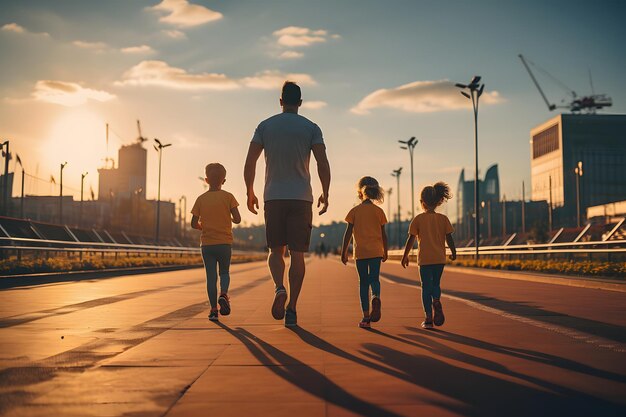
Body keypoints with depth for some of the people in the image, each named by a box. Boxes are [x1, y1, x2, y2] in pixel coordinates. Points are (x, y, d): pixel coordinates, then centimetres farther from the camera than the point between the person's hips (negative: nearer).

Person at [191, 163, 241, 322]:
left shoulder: (201, 199, 1)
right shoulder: (228, 197, -3)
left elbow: (194, 224, 0)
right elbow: (237, 219, -10)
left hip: (207, 243, 1)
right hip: (224, 243, -1)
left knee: (211, 276, 5)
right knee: (224, 272, 17)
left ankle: (213, 309, 2)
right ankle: (223, 294, -11)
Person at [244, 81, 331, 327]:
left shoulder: (265, 126, 5)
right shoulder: (311, 128, 2)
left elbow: (250, 163, -1)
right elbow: (323, 164, -6)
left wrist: (250, 193, 9)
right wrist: (325, 194, 5)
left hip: (273, 198, 1)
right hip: (301, 198, -1)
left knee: (276, 250, 13)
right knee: (297, 254, 4)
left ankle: (279, 288, -15)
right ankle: (292, 308, 2)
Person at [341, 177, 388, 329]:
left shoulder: (354, 211, 0)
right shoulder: (379, 211, 4)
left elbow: (348, 233, -2)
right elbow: (383, 234, 6)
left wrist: (344, 252, 4)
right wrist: (385, 252, 17)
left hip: (360, 252, -1)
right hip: (376, 251, 1)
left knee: (363, 282, 5)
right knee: (374, 279, 5)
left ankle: (366, 316, 2)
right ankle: (376, 297, -30)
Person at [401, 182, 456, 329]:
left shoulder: (418, 219, -4)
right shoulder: (443, 218, 0)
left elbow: (411, 239, -4)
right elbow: (449, 237, 0)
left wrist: (405, 255, 6)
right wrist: (453, 252, 16)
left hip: (424, 259, -2)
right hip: (440, 258, 2)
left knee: (426, 287, 5)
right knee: (436, 284, 18)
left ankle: (428, 317, 2)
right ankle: (436, 301, -14)